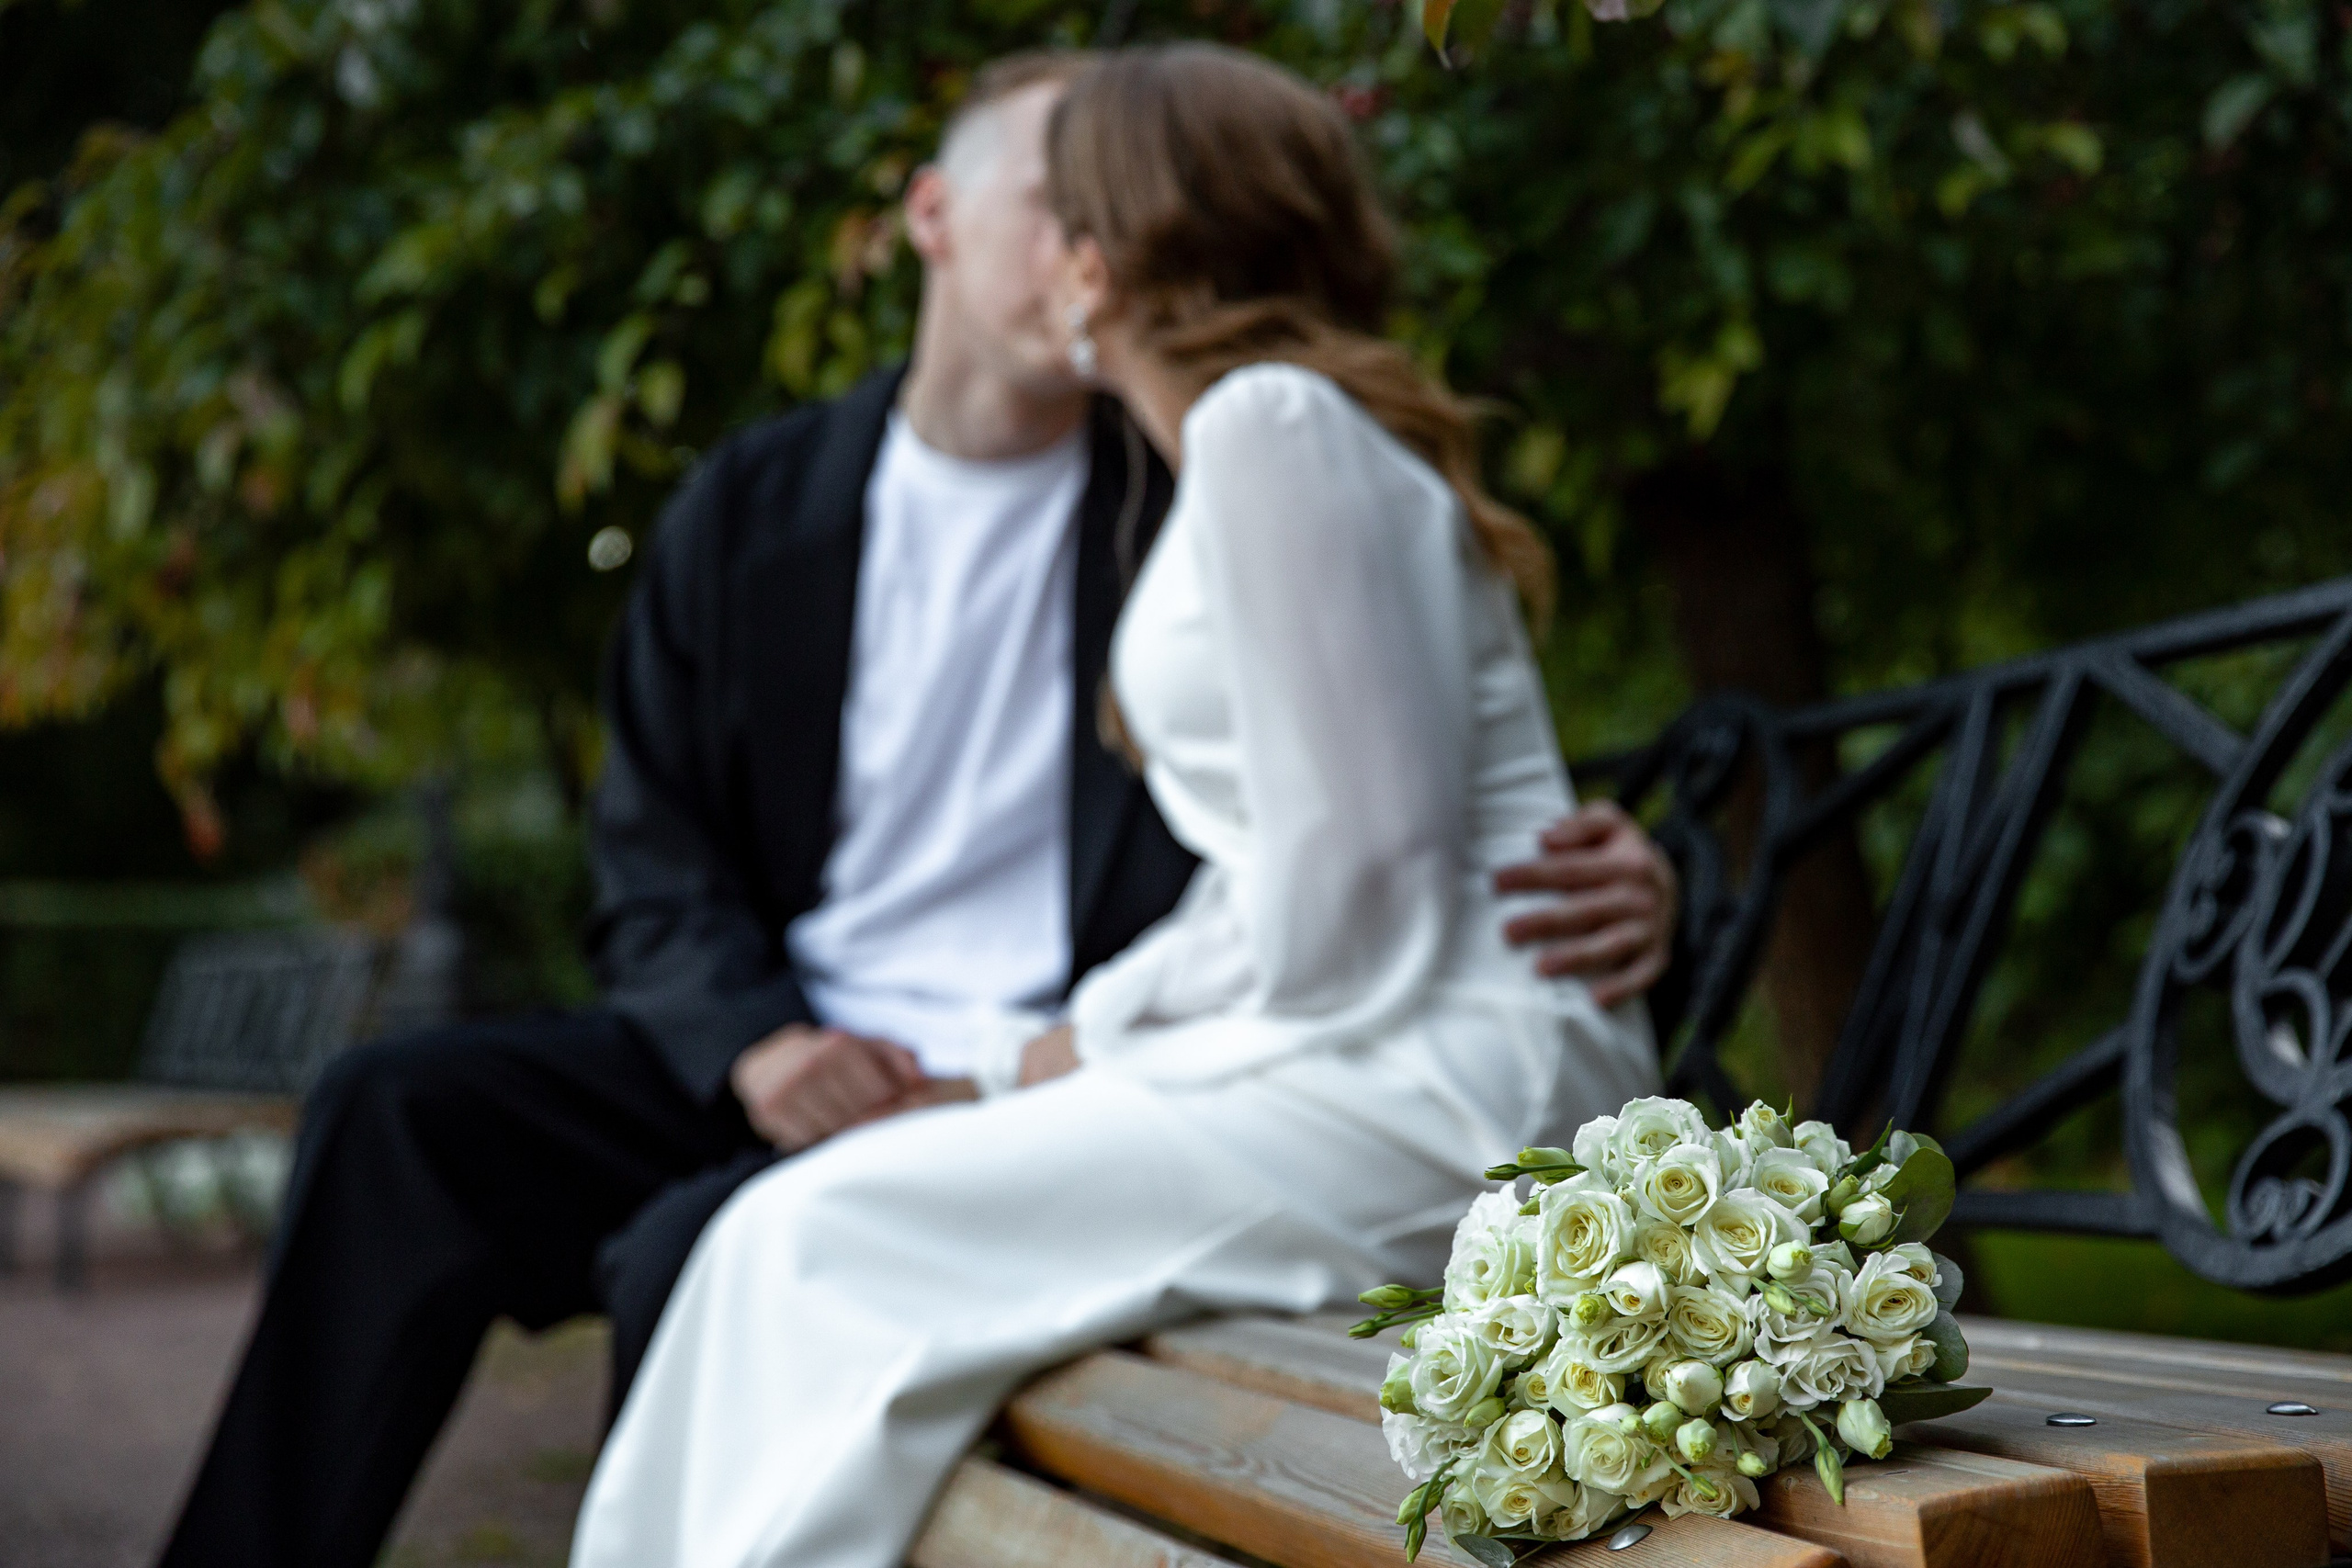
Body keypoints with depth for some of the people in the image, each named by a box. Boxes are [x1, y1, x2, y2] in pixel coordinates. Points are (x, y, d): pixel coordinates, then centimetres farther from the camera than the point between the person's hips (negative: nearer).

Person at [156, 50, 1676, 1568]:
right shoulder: (753, 505, 9)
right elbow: (657, 860, 9)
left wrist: (1597, 886, -26)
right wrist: (751, 1042, -12)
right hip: (794, 1047, 5)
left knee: (696, 1249, -29)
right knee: (398, 1111, -13)